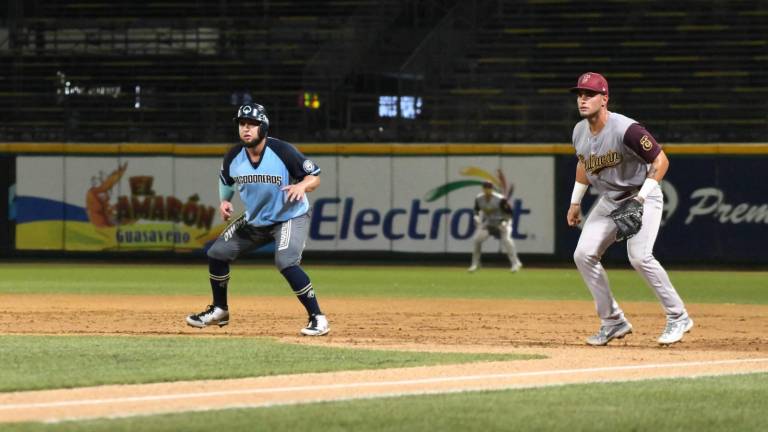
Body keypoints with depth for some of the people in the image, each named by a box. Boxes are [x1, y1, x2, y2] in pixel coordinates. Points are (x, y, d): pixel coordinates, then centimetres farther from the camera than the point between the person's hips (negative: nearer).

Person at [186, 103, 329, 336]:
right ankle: (219, 311, 28)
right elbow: (226, 182, 14)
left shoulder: (283, 152, -23)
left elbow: (315, 177, -16)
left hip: (290, 217, -7)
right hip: (254, 219, 7)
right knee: (216, 253, 7)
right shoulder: (233, 157, -8)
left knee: (285, 262, -29)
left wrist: (302, 186, -38)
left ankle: (317, 318, -22)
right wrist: (224, 201, -4)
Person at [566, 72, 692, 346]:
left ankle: (678, 317, -8)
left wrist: (642, 197, -29)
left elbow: (661, 160, -23)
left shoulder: (626, 130, -27)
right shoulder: (579, 131, -2)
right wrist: (575, 202, 20)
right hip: (609, 201, 8)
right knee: (584, 254, -2)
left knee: (639, 256, -24)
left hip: (643, 197, -8)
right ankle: (614, 322, 9)